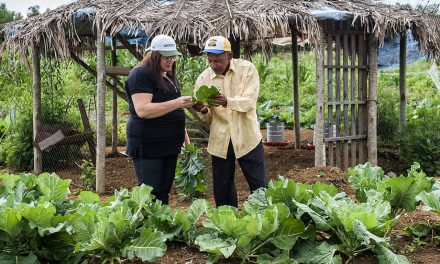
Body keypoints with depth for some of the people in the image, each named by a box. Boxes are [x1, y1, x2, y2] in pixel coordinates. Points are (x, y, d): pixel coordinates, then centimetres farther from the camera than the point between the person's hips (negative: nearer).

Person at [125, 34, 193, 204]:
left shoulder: (168, 76, 17)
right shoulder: (141, 74, -11)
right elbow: (142, 110, -23)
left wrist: (184, 134, 21)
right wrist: (176, 103, -27)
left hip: (169, 144, 8)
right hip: (148, 146, -8)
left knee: (164, 192, 10)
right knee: (151, 194, -7)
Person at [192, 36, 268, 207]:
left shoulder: (247, 69, -8)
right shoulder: (203, 78, -2)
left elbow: (249, 101, -20)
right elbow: (207, 117, 3)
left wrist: (227, 102, -39)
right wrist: (203, 111, -21)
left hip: (247, 137, -2)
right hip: (219, 140, 2)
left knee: (260, 187, 5)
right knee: (222, 189, 11)